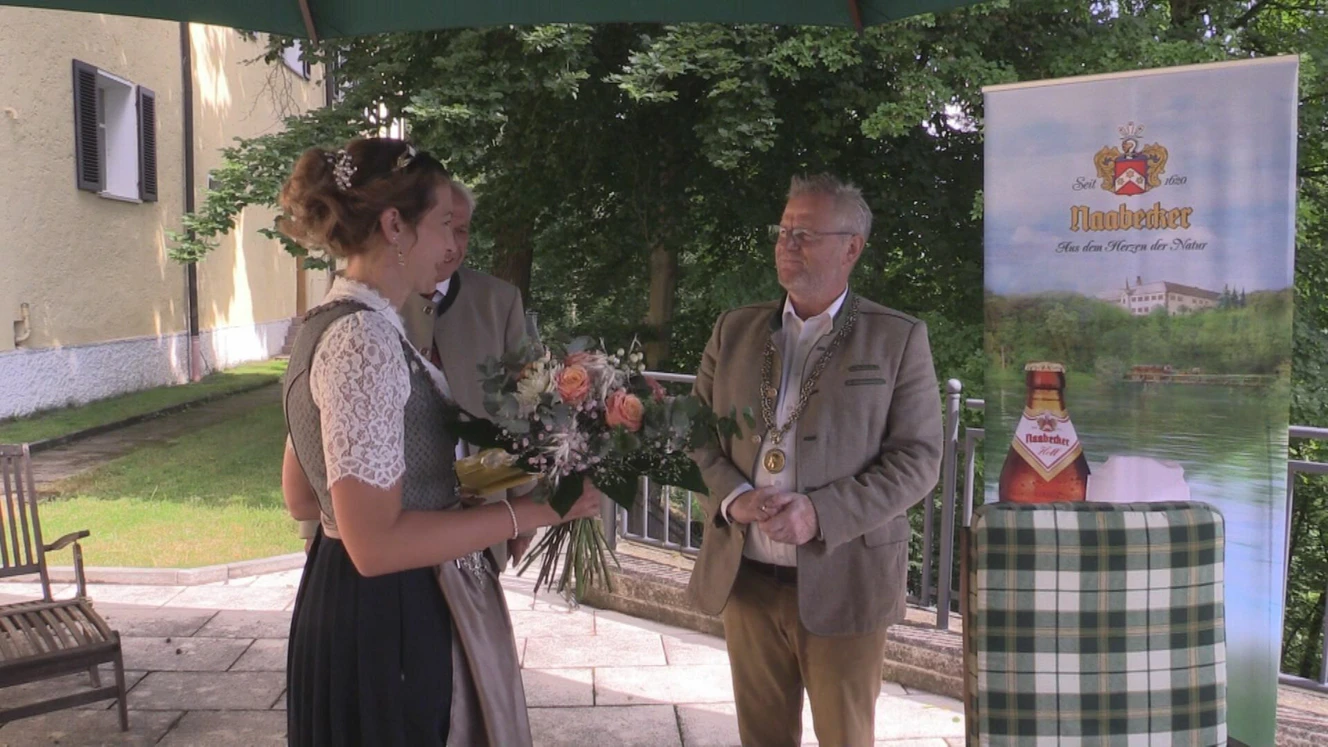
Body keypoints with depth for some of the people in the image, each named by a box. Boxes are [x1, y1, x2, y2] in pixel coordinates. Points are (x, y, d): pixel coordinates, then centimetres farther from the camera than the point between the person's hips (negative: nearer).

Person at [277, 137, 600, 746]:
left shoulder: (330, 323, 8)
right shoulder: (364, 336, -22)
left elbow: (304, 498, 14)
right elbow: (377, 542, -26)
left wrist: (454, 484, 15)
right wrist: (528, 512, -20)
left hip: (351, 602, 10)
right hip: (387, 619, -10)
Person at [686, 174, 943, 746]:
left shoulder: (899, 339, -2)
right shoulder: (734, 330, 9)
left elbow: (918, 457, -7)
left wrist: (821, 513, -19)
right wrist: (732, 496, -11)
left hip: (844, 583, -3)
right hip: (745, 576, 3)